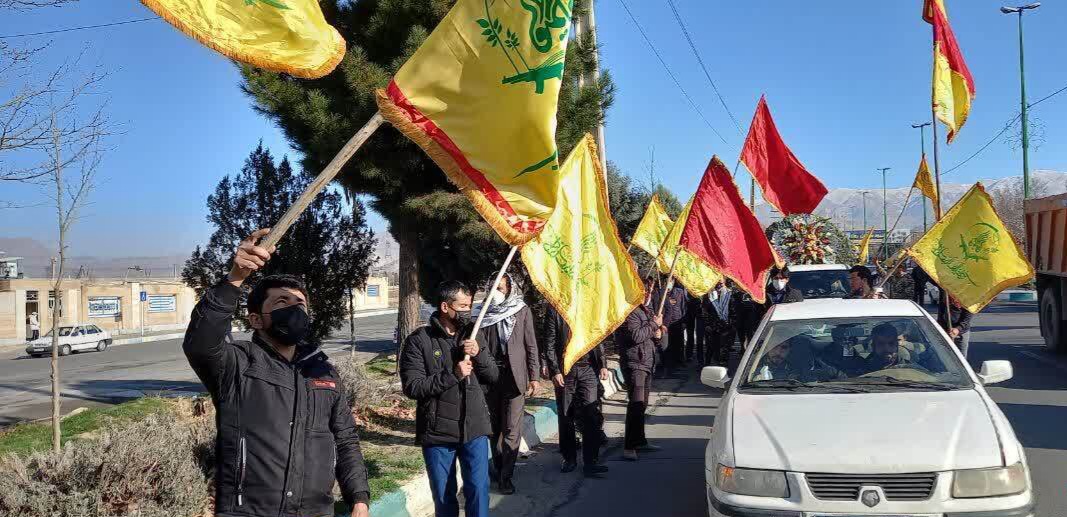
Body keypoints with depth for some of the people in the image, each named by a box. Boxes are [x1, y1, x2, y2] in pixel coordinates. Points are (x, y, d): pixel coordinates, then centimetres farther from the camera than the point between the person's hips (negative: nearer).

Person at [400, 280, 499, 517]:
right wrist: (452, 375, -21)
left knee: (478, 490, -3)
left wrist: (478, 353, -12)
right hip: (438, 434, -2)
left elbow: (493, 376, 7)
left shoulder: (471, 335, 7)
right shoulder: (419, 341, -7)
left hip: (475, 430, 3)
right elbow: (412, 387, -14)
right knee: (443, 497, 10)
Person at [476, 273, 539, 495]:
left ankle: (505, 475, 1)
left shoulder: (522, 311, 1)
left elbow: (531, 345, 1)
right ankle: (497, 467, 26)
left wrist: (534, 376, -4)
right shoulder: (486, 313, 7)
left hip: (515, 375, -3)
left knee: (511, 428, -5)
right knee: (495, 426, 13)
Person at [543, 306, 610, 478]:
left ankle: (591, 462, -2)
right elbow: (549, 344, -2)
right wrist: (554, 371, -9)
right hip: (565, 371, -2)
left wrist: (602, 365, 7)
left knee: (591, 416, -6)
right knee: (566, 416, 7)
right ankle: (569, 459, 21)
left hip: (588, 369, 2)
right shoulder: (555, 309, 1)